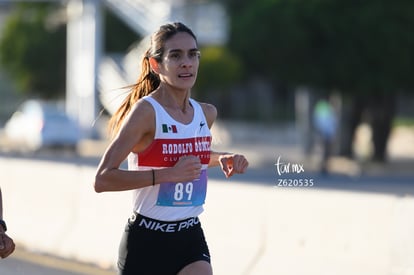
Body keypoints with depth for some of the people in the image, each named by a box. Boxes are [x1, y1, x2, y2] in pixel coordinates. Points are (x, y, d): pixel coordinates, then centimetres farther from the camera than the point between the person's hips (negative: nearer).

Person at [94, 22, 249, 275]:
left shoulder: (207, 113, 6)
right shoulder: (145, 112, -14)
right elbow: (103, 180, -21)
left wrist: (222, 159, 7)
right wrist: (168, 174, -26)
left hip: (191, 238, 4)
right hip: (146, 241, -4)